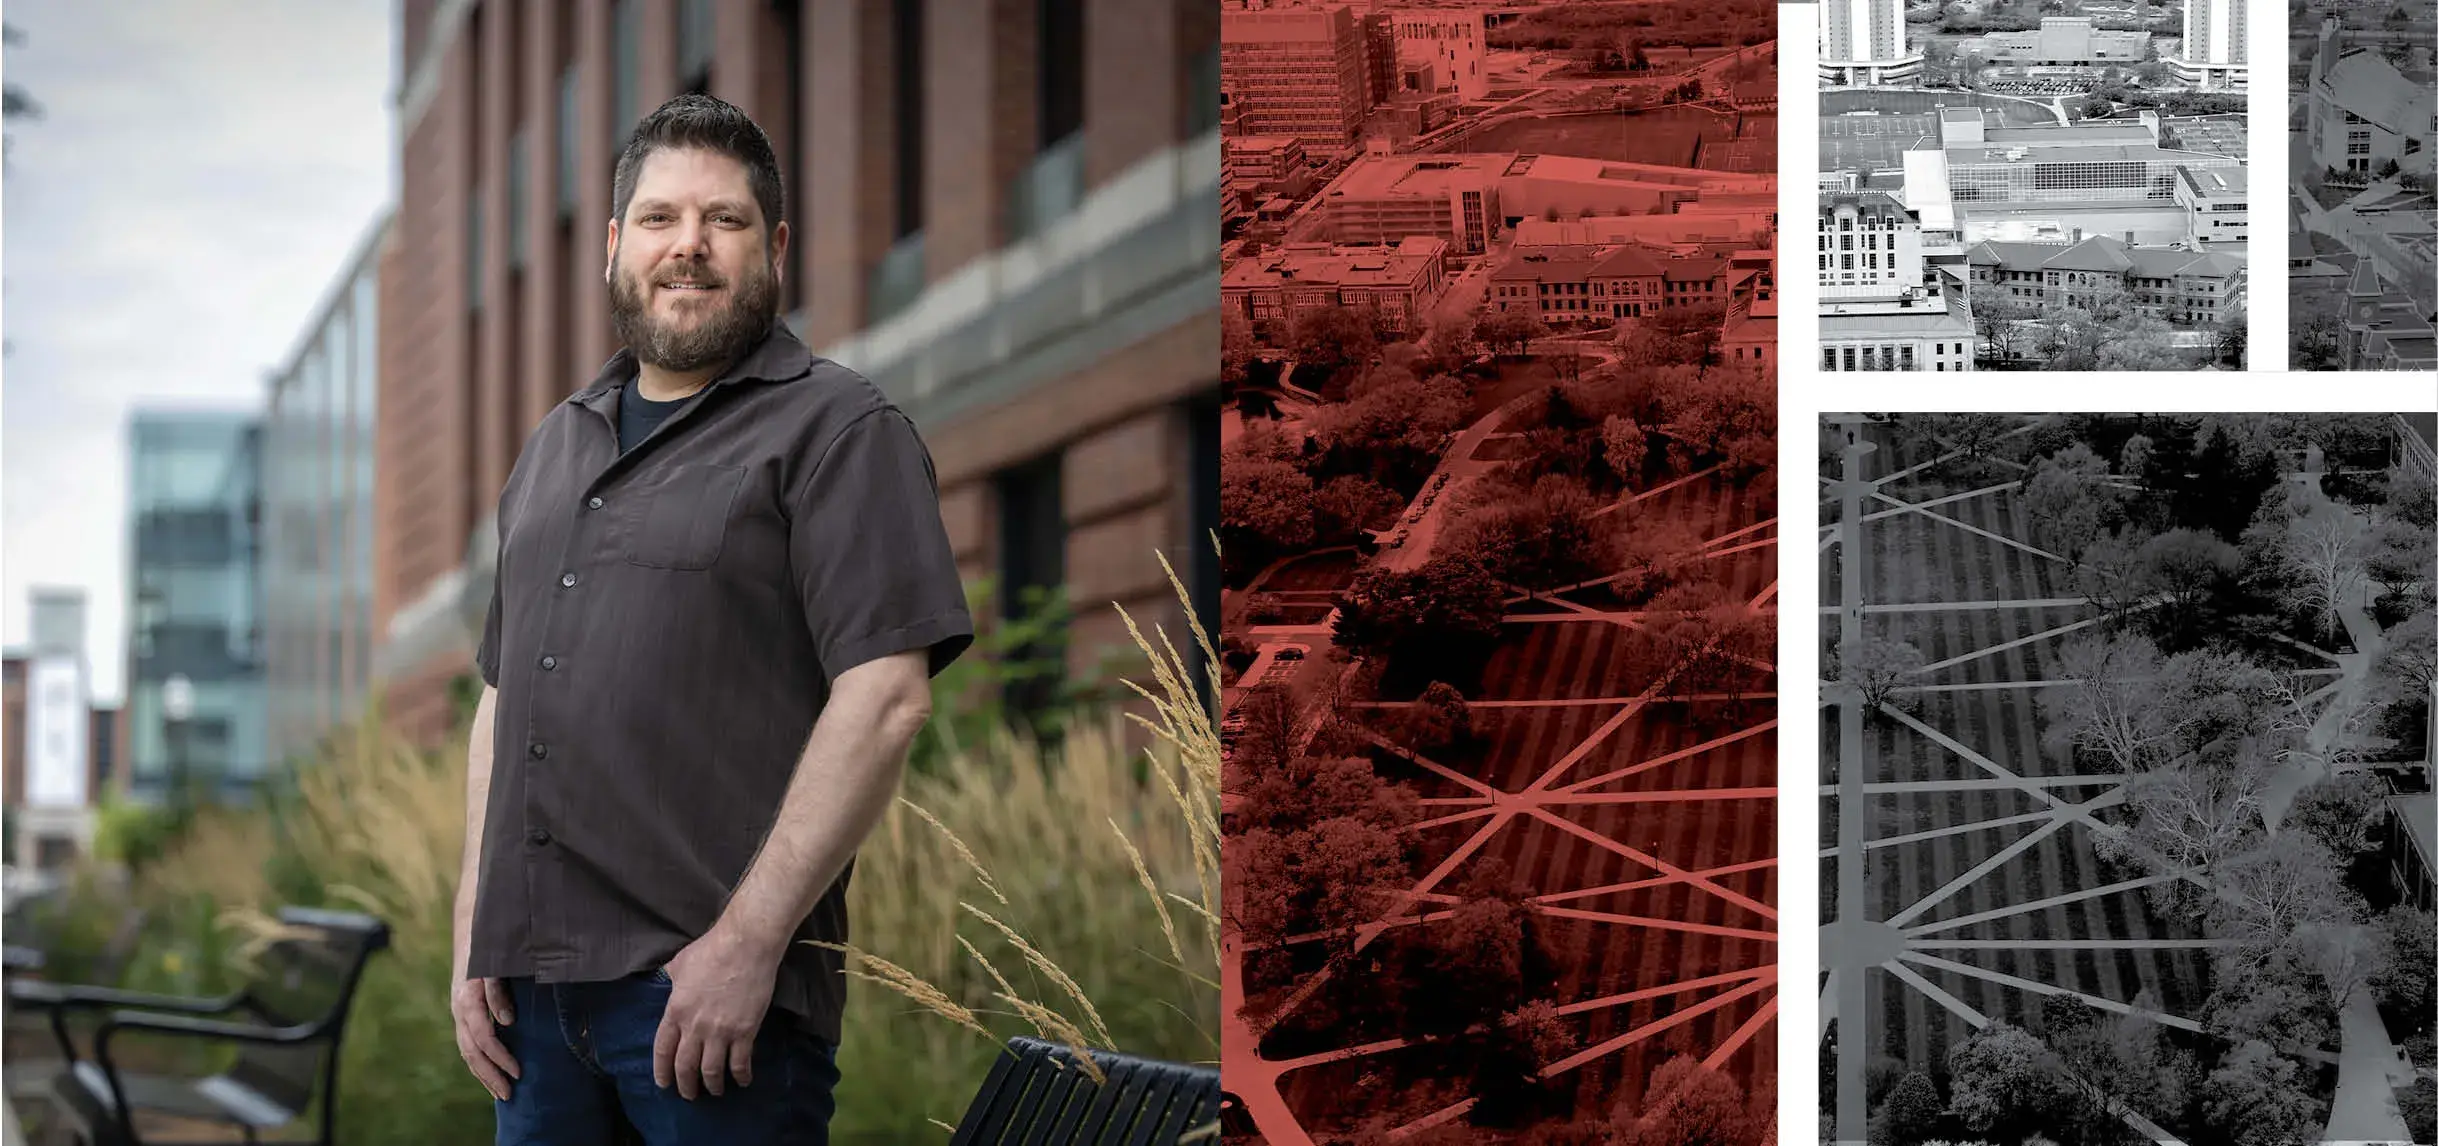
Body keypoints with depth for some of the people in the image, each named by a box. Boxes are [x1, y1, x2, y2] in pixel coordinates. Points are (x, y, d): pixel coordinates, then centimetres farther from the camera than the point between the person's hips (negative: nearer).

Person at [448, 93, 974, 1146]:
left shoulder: (836, 430, -3)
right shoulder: (553, 447, 20)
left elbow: (885, 698, -13)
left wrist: (748, 940, -18)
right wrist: (473, 936, 11)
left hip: (712, 985, -6)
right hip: (533, 981, 6)